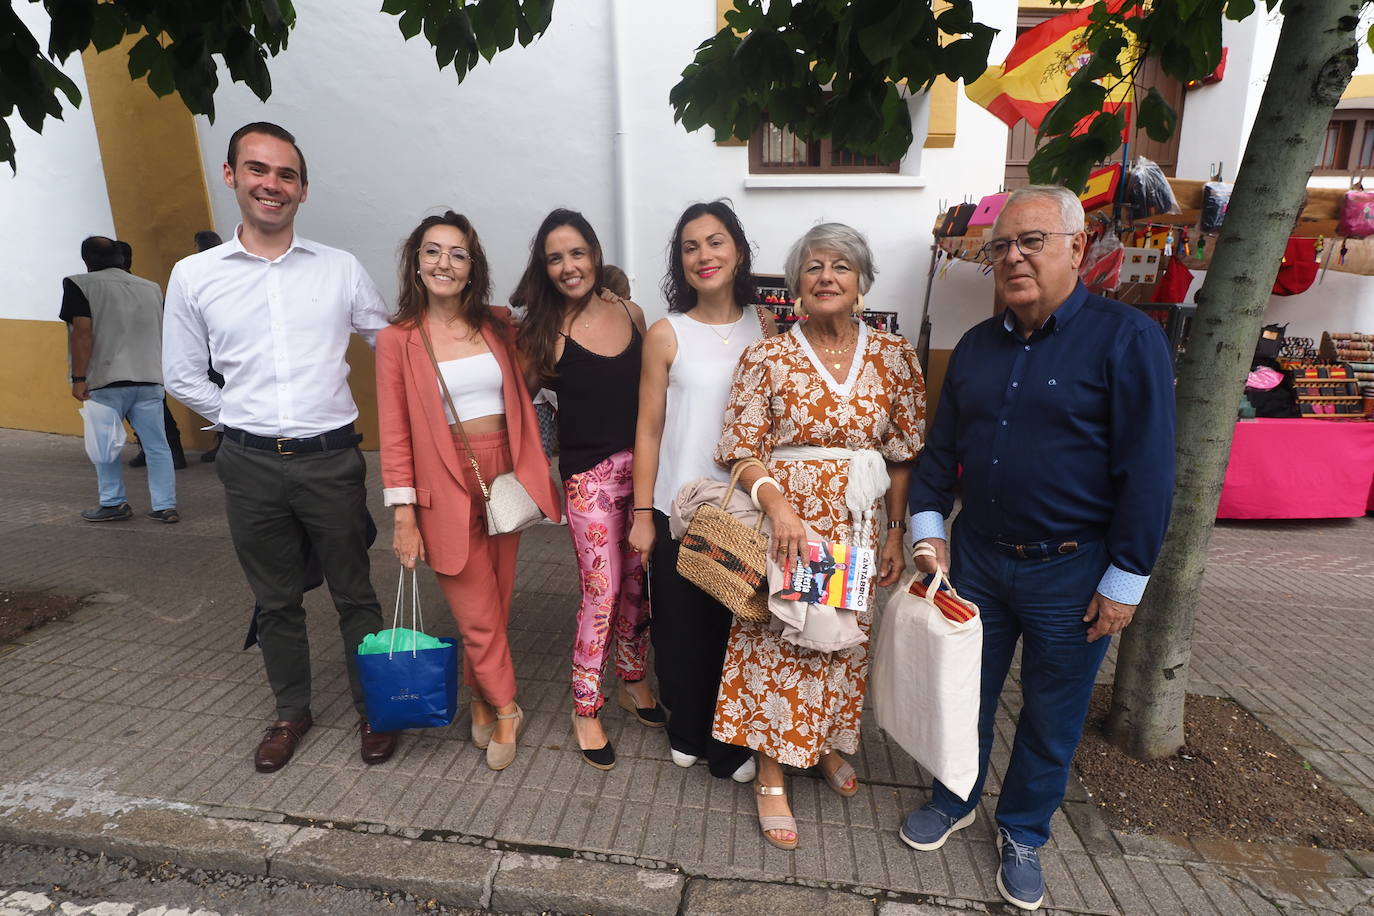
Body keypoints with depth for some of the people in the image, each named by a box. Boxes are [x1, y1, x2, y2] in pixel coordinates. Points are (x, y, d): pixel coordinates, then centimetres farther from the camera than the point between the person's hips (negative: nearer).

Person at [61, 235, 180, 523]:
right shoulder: (151, 288, 14)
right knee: (157, 446, 4)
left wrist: (78, 378, -8)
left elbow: (83, 332, -10)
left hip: (107, 382, -4)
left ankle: (114, 503, 18)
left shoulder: (80, 284, 0)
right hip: (150, 380, 4)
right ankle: (165, 506, 4)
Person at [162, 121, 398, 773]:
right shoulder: (194, 276, 3)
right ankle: (291, 711, 34)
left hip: (331, 457, -1)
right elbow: (183, 377, 11)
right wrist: (242, 422, 5)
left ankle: (373, 709, 26)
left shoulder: (341, 270, 2)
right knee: (275, 600, 15)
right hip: (251, 464, 1)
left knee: (354, 592, 9)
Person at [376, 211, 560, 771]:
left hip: (503, 480, 3)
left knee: (495, 608, 12)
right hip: (446, 490, -3)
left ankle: (481, 702, 35)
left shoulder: (498, 327, 5)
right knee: (478, 617, 1)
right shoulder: (398, 339, -3)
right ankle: (505, 711, 25)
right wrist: (403, 517, -7)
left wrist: (534, 477, 4)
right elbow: (395, 435, -4)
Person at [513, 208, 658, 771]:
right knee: (603, 592, -1)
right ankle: (585, 710, 20)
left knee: (639, 582, 13)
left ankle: (632, 682, 36)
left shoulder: (630, 313, 5)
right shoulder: (543, 330, -4)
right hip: (589, 474, -4)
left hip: (643, 464, 4)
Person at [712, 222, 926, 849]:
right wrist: (777, 502, -21)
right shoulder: (766, 358, -6)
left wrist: (895, 532, 3)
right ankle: (771, 775, 22)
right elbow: (740, 450, -7)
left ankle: (828, 744, 41)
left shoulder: (893, 355, 1)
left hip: (860, 527, 3)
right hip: (786, 522, -3)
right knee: (778, 645, 3)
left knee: (845, 639, 16)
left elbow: (906, 453, 4)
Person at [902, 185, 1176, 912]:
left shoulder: (1125, 339, -12)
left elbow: (1148, 470, -13)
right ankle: (953, 802, 42)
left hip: (1071, 570, -4)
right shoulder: (976, 345, 4)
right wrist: (928, 527, 2)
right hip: (976, 555, 4)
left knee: (1051, 716, 14)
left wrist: (1124, 580, -12)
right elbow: (941, 447, 10)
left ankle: (1023, 834, 38)